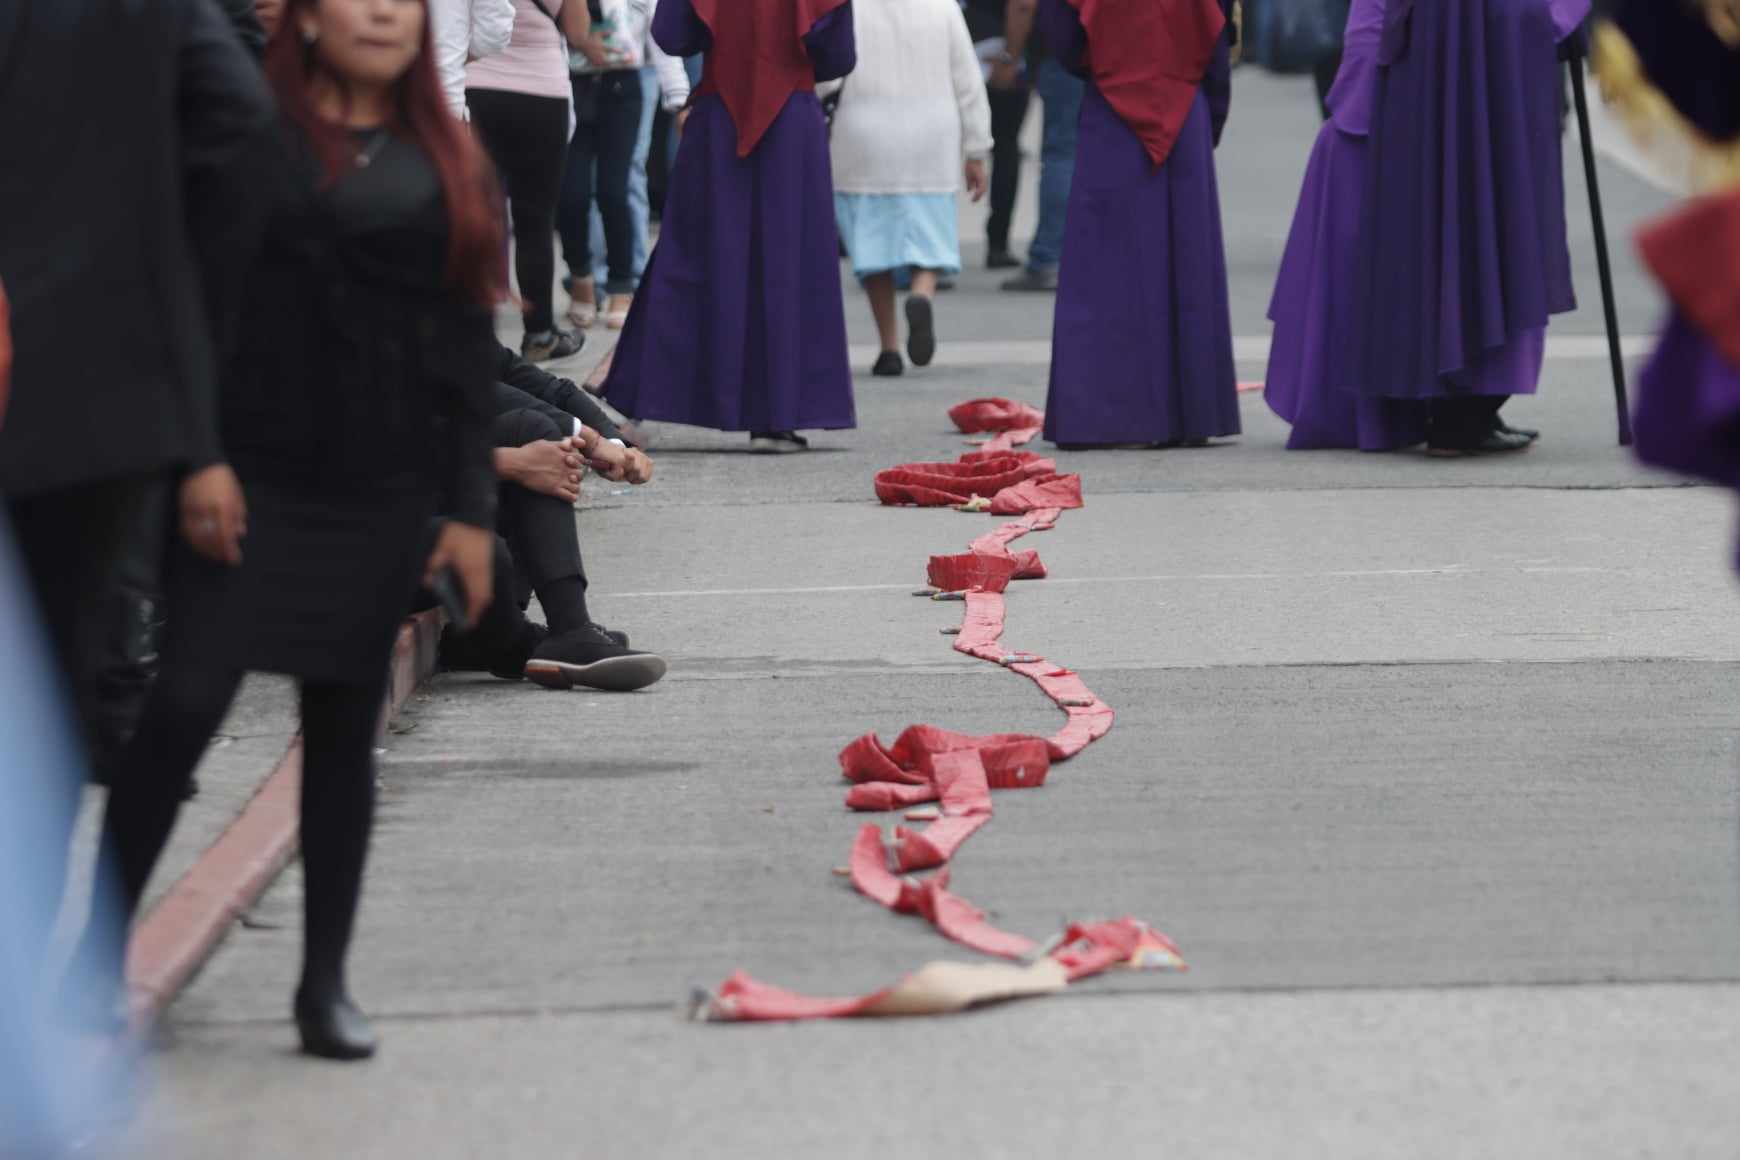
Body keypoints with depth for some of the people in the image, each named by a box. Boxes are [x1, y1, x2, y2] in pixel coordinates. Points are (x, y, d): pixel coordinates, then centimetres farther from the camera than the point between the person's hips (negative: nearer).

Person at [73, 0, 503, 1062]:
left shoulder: (449, 164, 10)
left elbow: (469, 344, 9)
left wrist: (470, 506, 4)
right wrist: (197, 460, -11)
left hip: (383, 490, 3)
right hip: (253, 472, -3)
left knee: (345, 732, 8)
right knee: (184, 704, -10)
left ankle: (326, 981, 15)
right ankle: (102, 951, 1)